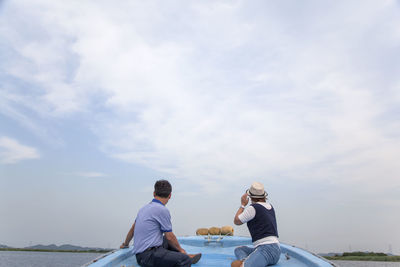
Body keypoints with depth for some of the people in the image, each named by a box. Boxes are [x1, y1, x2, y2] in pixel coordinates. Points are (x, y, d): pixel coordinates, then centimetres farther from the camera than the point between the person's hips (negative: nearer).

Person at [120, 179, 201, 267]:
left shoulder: (145, 208, 12)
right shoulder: (163, 210, -14)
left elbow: (133, 229, 25)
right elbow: (169, 236, -6)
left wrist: (125, 244, 42)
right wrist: (181, 250, 11)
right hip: (148, 256, -10)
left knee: (166, 240, 29)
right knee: (184, 260, -20)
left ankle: (186, 256, 32)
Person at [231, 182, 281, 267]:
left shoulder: (253, 208, -6)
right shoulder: (270, 207, 17)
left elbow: (236, 221, 7)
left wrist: (243, 204, 18)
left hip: (266, 250, -9)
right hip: (275, 250, 9)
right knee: (238, 249, 19)